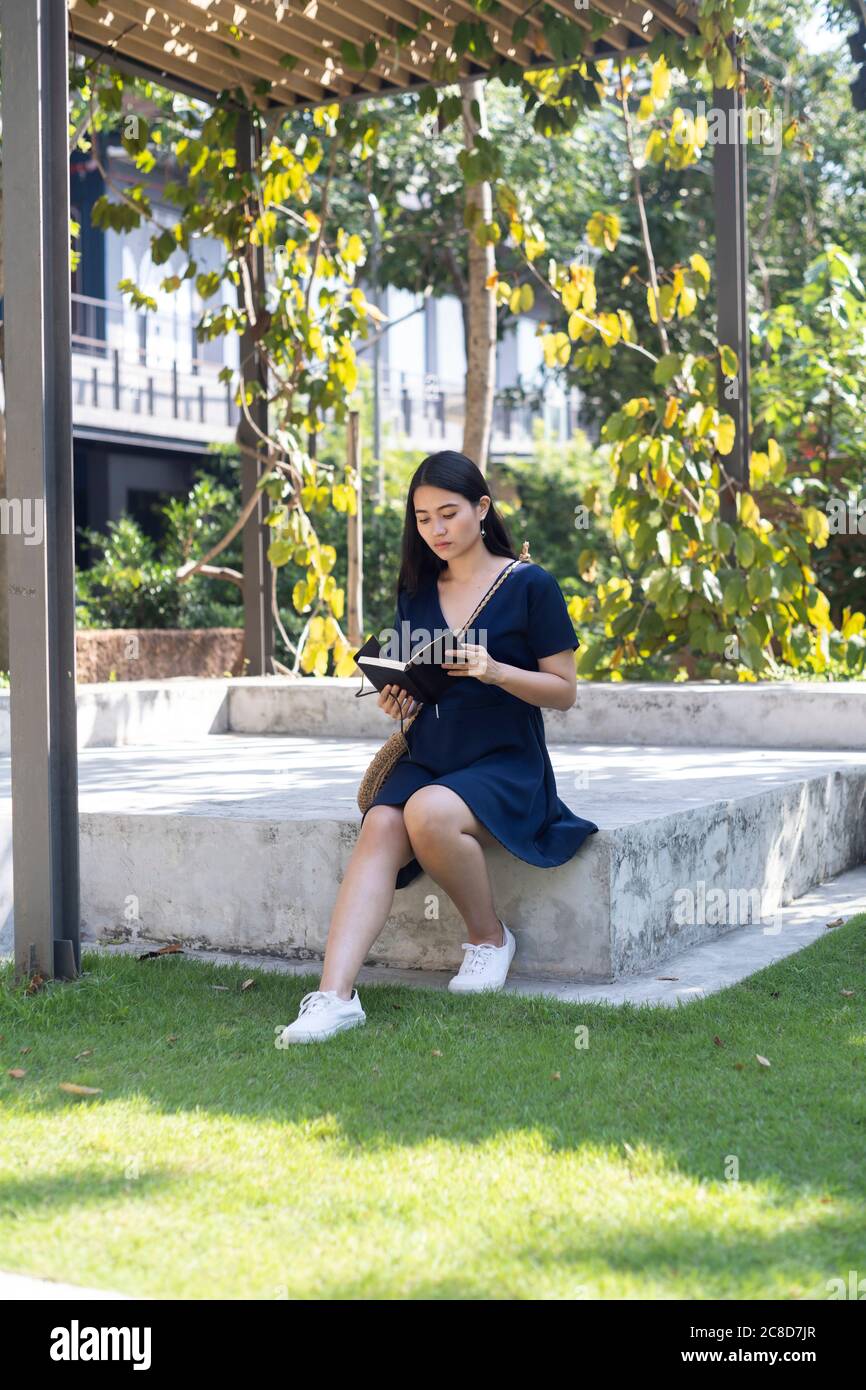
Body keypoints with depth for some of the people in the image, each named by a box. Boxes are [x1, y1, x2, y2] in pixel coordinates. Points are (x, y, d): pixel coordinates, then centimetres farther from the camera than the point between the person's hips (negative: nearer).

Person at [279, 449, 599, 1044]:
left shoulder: (530, 586, -2)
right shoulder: (416, 592, 13)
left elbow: (564, 691, -2)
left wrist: (495, 671, -19)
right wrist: (399, 700, -1)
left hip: (505, 766, -4)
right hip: (425, 759, 5)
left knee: (428, 813, -34)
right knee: (380, 827, -27)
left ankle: (490, 936, -8)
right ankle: (335, 995, -39)